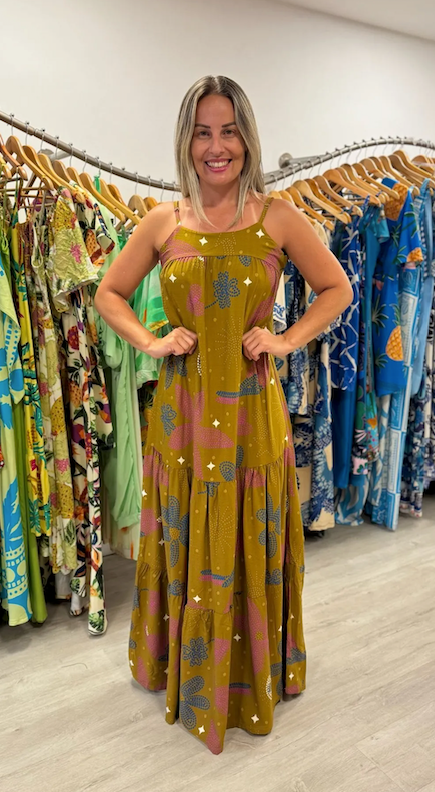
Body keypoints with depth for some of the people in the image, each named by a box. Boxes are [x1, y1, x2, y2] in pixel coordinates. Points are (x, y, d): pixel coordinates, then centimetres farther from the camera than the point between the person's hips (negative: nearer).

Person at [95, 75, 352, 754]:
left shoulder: (278, 219, -2)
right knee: (186, 549, 14)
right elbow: (110, 293, 12)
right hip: (181, 410, 1)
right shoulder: (163, 222, 2)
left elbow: (338, 289, 7)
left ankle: (253, 676, 39)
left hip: (252, 411, -1)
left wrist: (286, 341, -5)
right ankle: (187, 673, 40)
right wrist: (151, 342, -3)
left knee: (251, 550, 12)